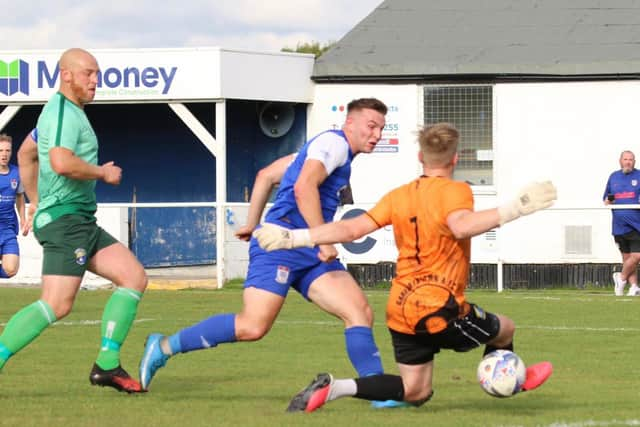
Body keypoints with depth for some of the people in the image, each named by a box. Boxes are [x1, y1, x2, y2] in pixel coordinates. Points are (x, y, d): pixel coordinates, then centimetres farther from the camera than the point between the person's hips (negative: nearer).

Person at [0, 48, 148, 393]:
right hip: (66, 219, -11)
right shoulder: (65, 112, -13)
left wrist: (36, 205, 33)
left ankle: (107, 364, 1)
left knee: (134, 277, 4)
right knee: (57, 304, -19)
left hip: (81, 222, 11)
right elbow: (62, 163, -30)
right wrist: (104, 173, -14)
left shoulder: (58, 111, 20)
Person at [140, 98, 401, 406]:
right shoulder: (333, 143, -5)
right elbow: (303, 187, -23)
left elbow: (266, 175, 30)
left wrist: (252, 223, 33)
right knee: (252, 326, -16)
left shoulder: (340, 152, 25)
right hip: (281, 243, -10)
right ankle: (164, 347, -2)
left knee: (360, 313, -7)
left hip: (311, 254, 10)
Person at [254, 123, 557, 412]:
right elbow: (461, 226, -31)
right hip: (440, 310, -6)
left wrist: (294, 238, 7)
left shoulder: (399, 196, 8)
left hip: (400, 310, 6)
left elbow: (351, 229, 3)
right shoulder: (455, 191, -9)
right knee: (505, 330, 17)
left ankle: (332, 388, -3)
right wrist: (514, 210, -35)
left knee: (414, 392, 14)